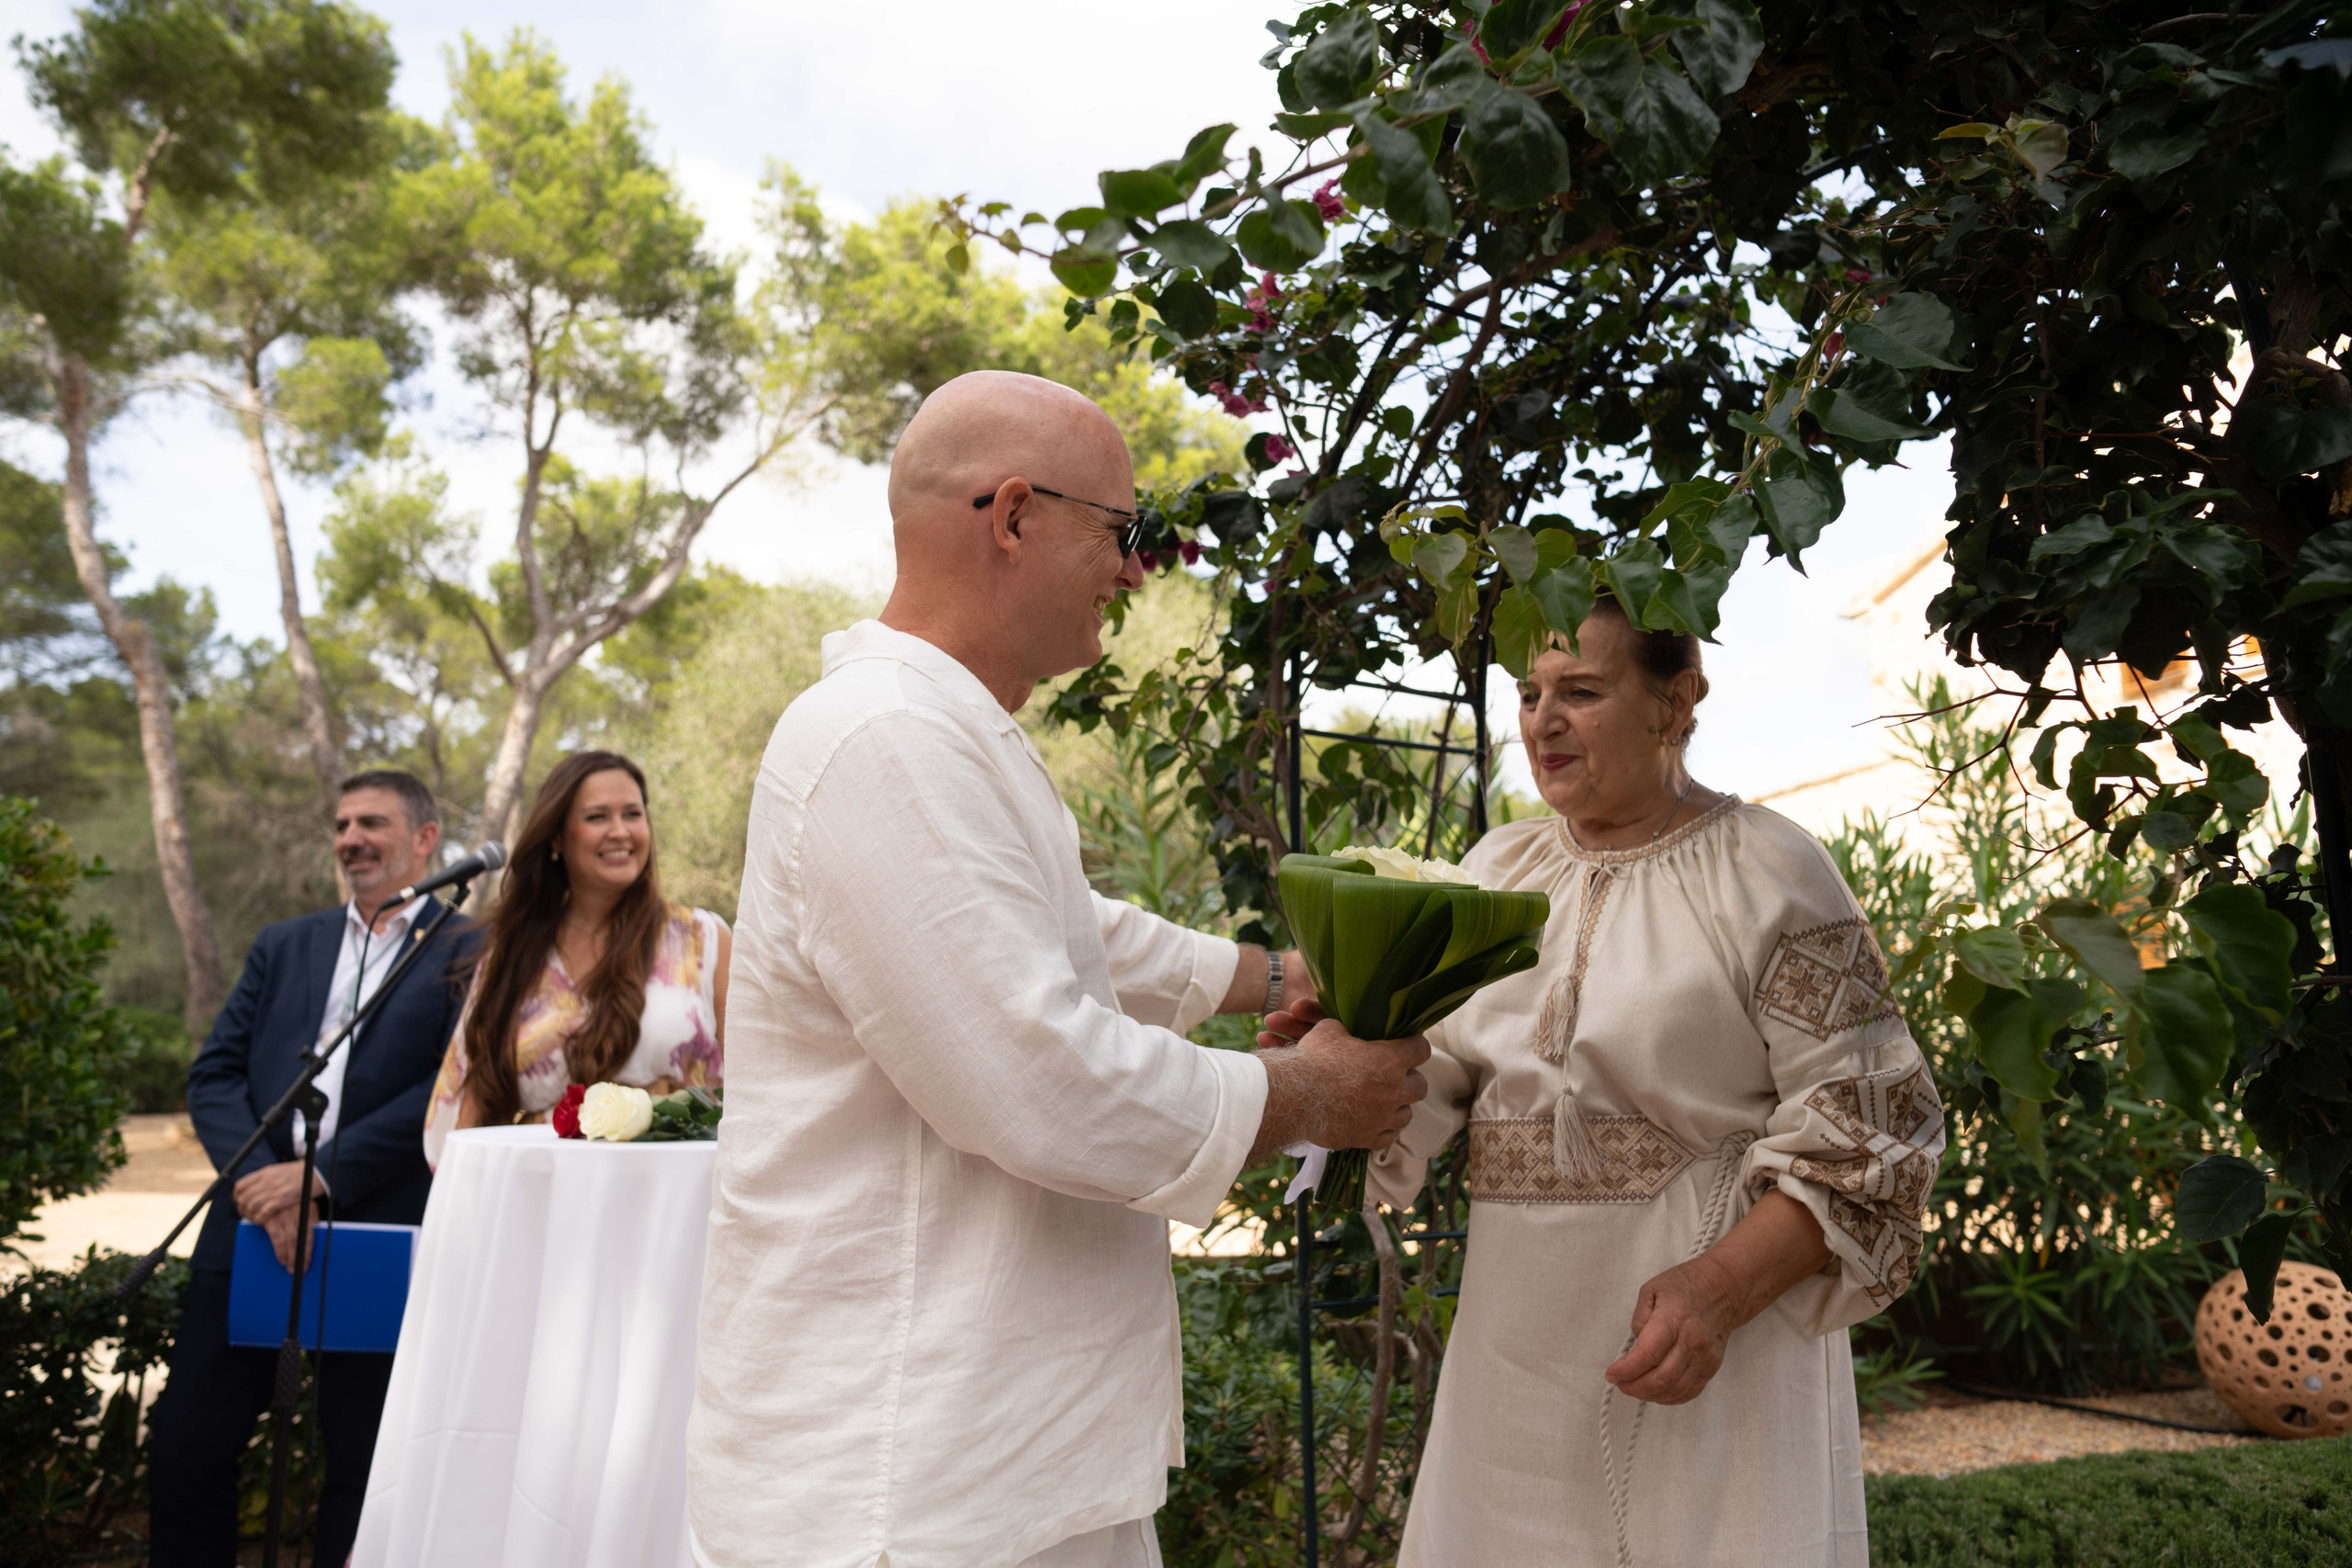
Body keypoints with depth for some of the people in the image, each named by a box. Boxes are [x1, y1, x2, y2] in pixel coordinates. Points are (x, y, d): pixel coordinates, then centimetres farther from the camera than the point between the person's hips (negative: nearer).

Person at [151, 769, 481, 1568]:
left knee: (361, 1464, 7)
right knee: (186, 1447, 9)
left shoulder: (467, 952, -1)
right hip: (255, 1228, 5)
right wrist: (261, 1181, -10)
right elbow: (213, 1074, 7)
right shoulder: (282, 947, 16)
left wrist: (322, 1174, -16)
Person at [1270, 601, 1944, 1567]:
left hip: (1713, 1337, -5)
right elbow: (1431, 1070, 10)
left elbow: (1860, 1133, -10)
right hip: (1517, 1335, 5)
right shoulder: (1498, 866, 8)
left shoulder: (1766, 872, -8)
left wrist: (1724, 1287, -23)